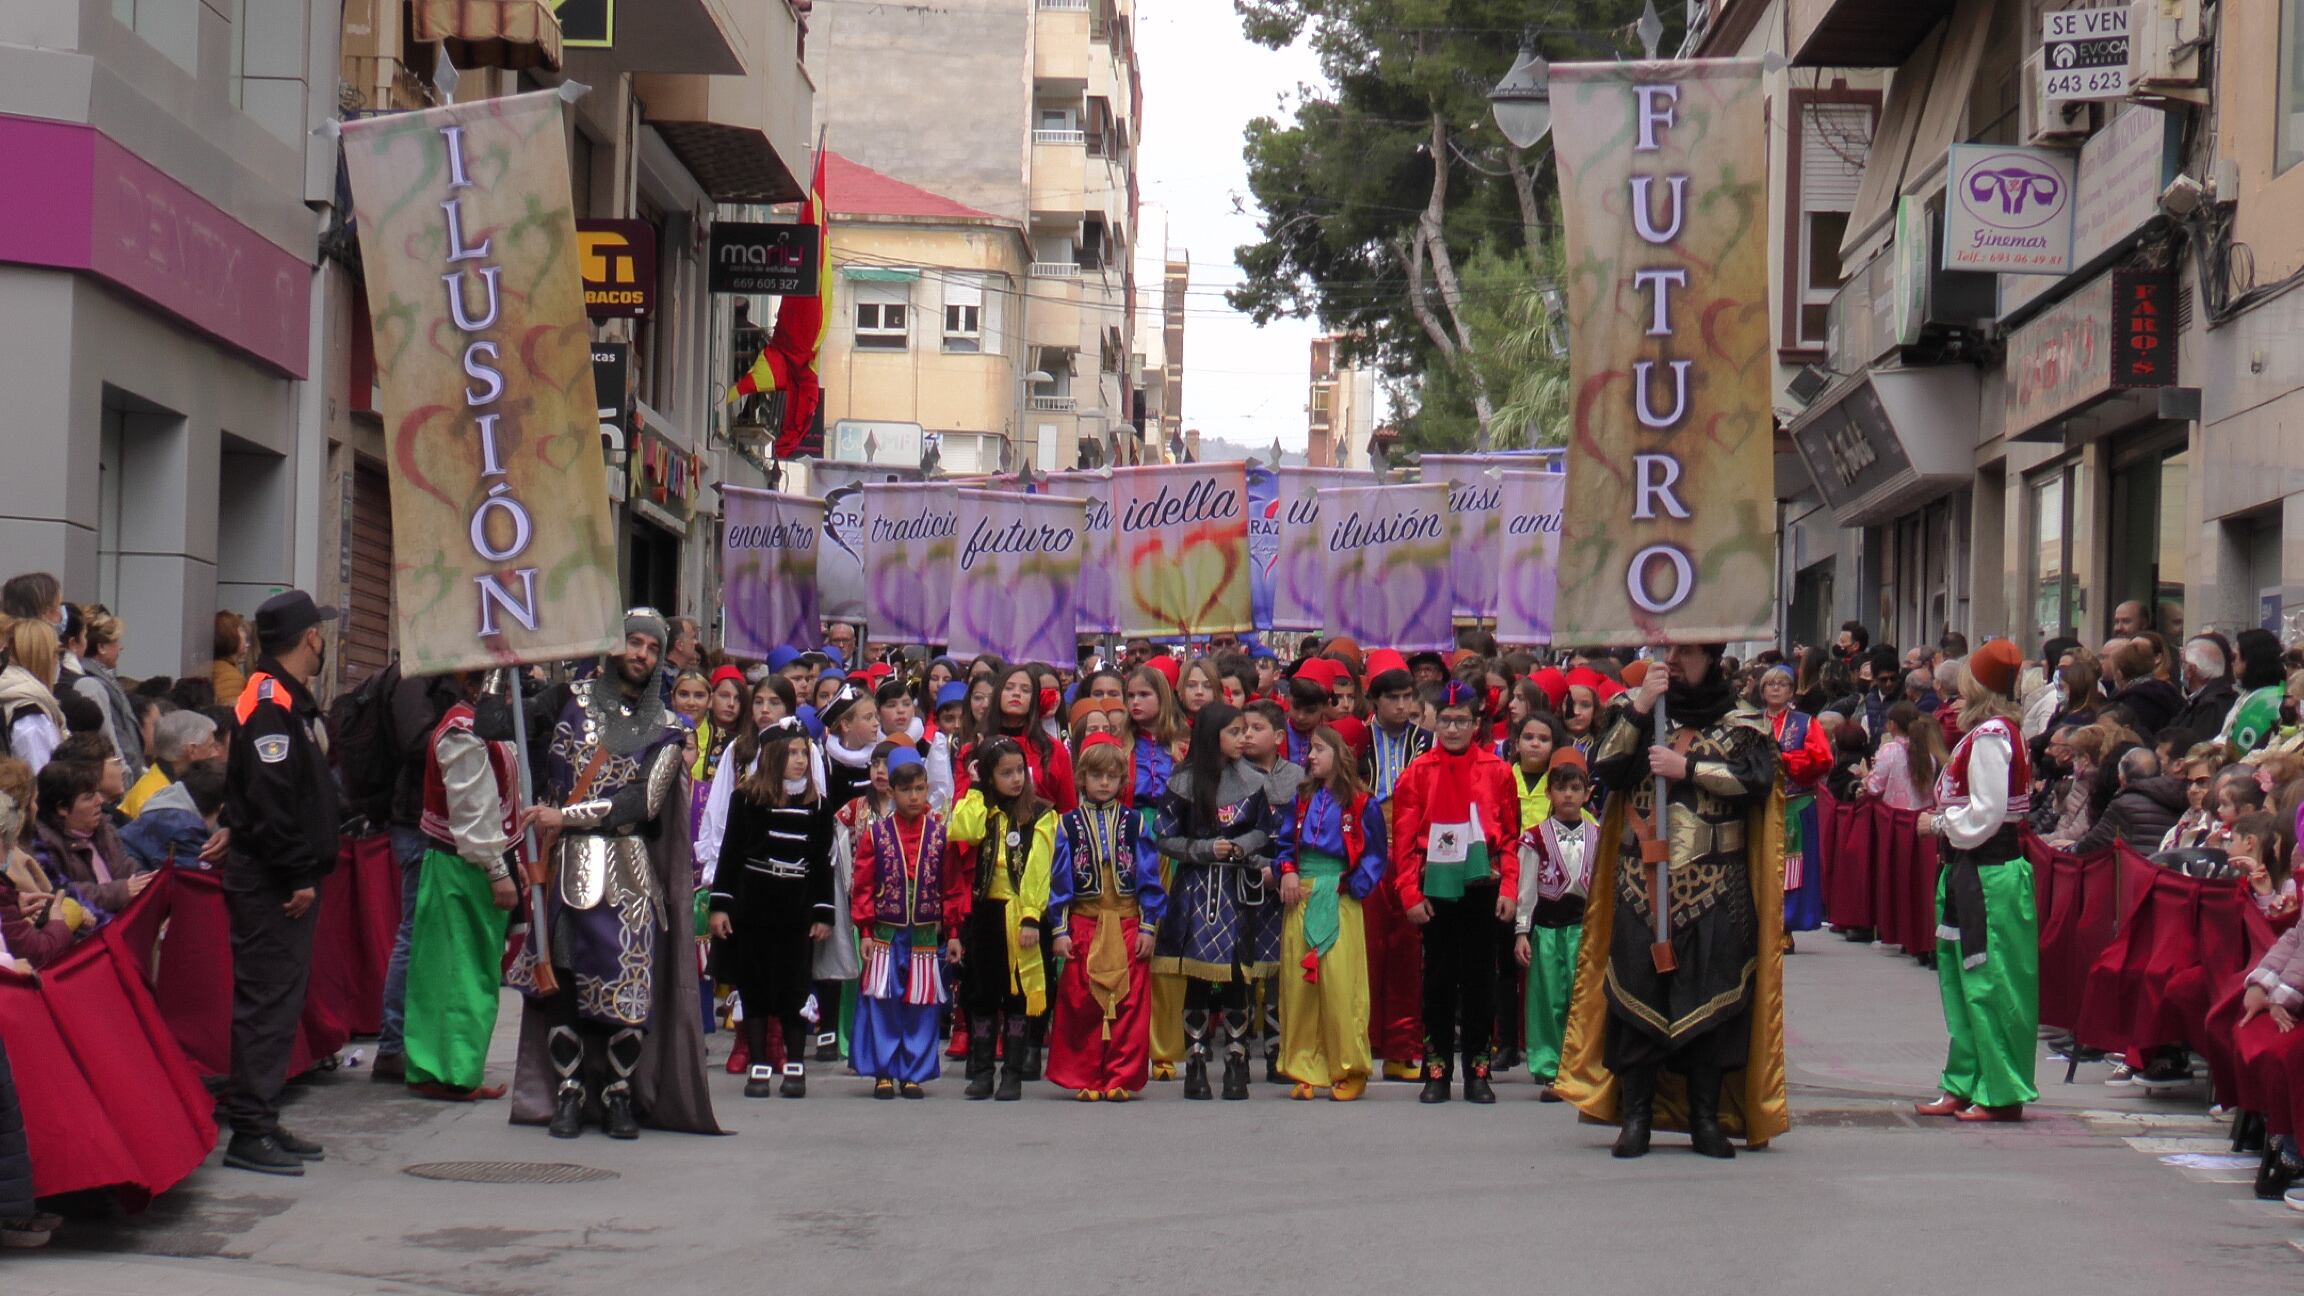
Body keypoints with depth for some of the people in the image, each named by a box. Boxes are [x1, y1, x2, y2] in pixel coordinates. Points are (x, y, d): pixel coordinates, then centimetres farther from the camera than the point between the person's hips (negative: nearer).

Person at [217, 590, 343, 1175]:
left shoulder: (294, 700, 18)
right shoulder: (270, 705, -16)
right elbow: (269, 802, -23)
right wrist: (298, 878, -22)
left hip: (289, 880, 11)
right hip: (269, 883, -11)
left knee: (281, 999, 13)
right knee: (267, 1000, -9)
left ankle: (263, 1120, 19)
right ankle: (250, 1131, -9)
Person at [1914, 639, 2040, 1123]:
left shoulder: (1989, 736, -17)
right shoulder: (1997, 730, 14)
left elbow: (1985, 814, -21)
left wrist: (1939, 824, -9)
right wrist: (1944, 823, 11)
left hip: (1988, 874, -11)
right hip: (1971, 869, 11)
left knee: (1988, 983, -5)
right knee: (1962, 980, 15)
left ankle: (2001, 1093, -1)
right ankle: (1964, 1085, 22)